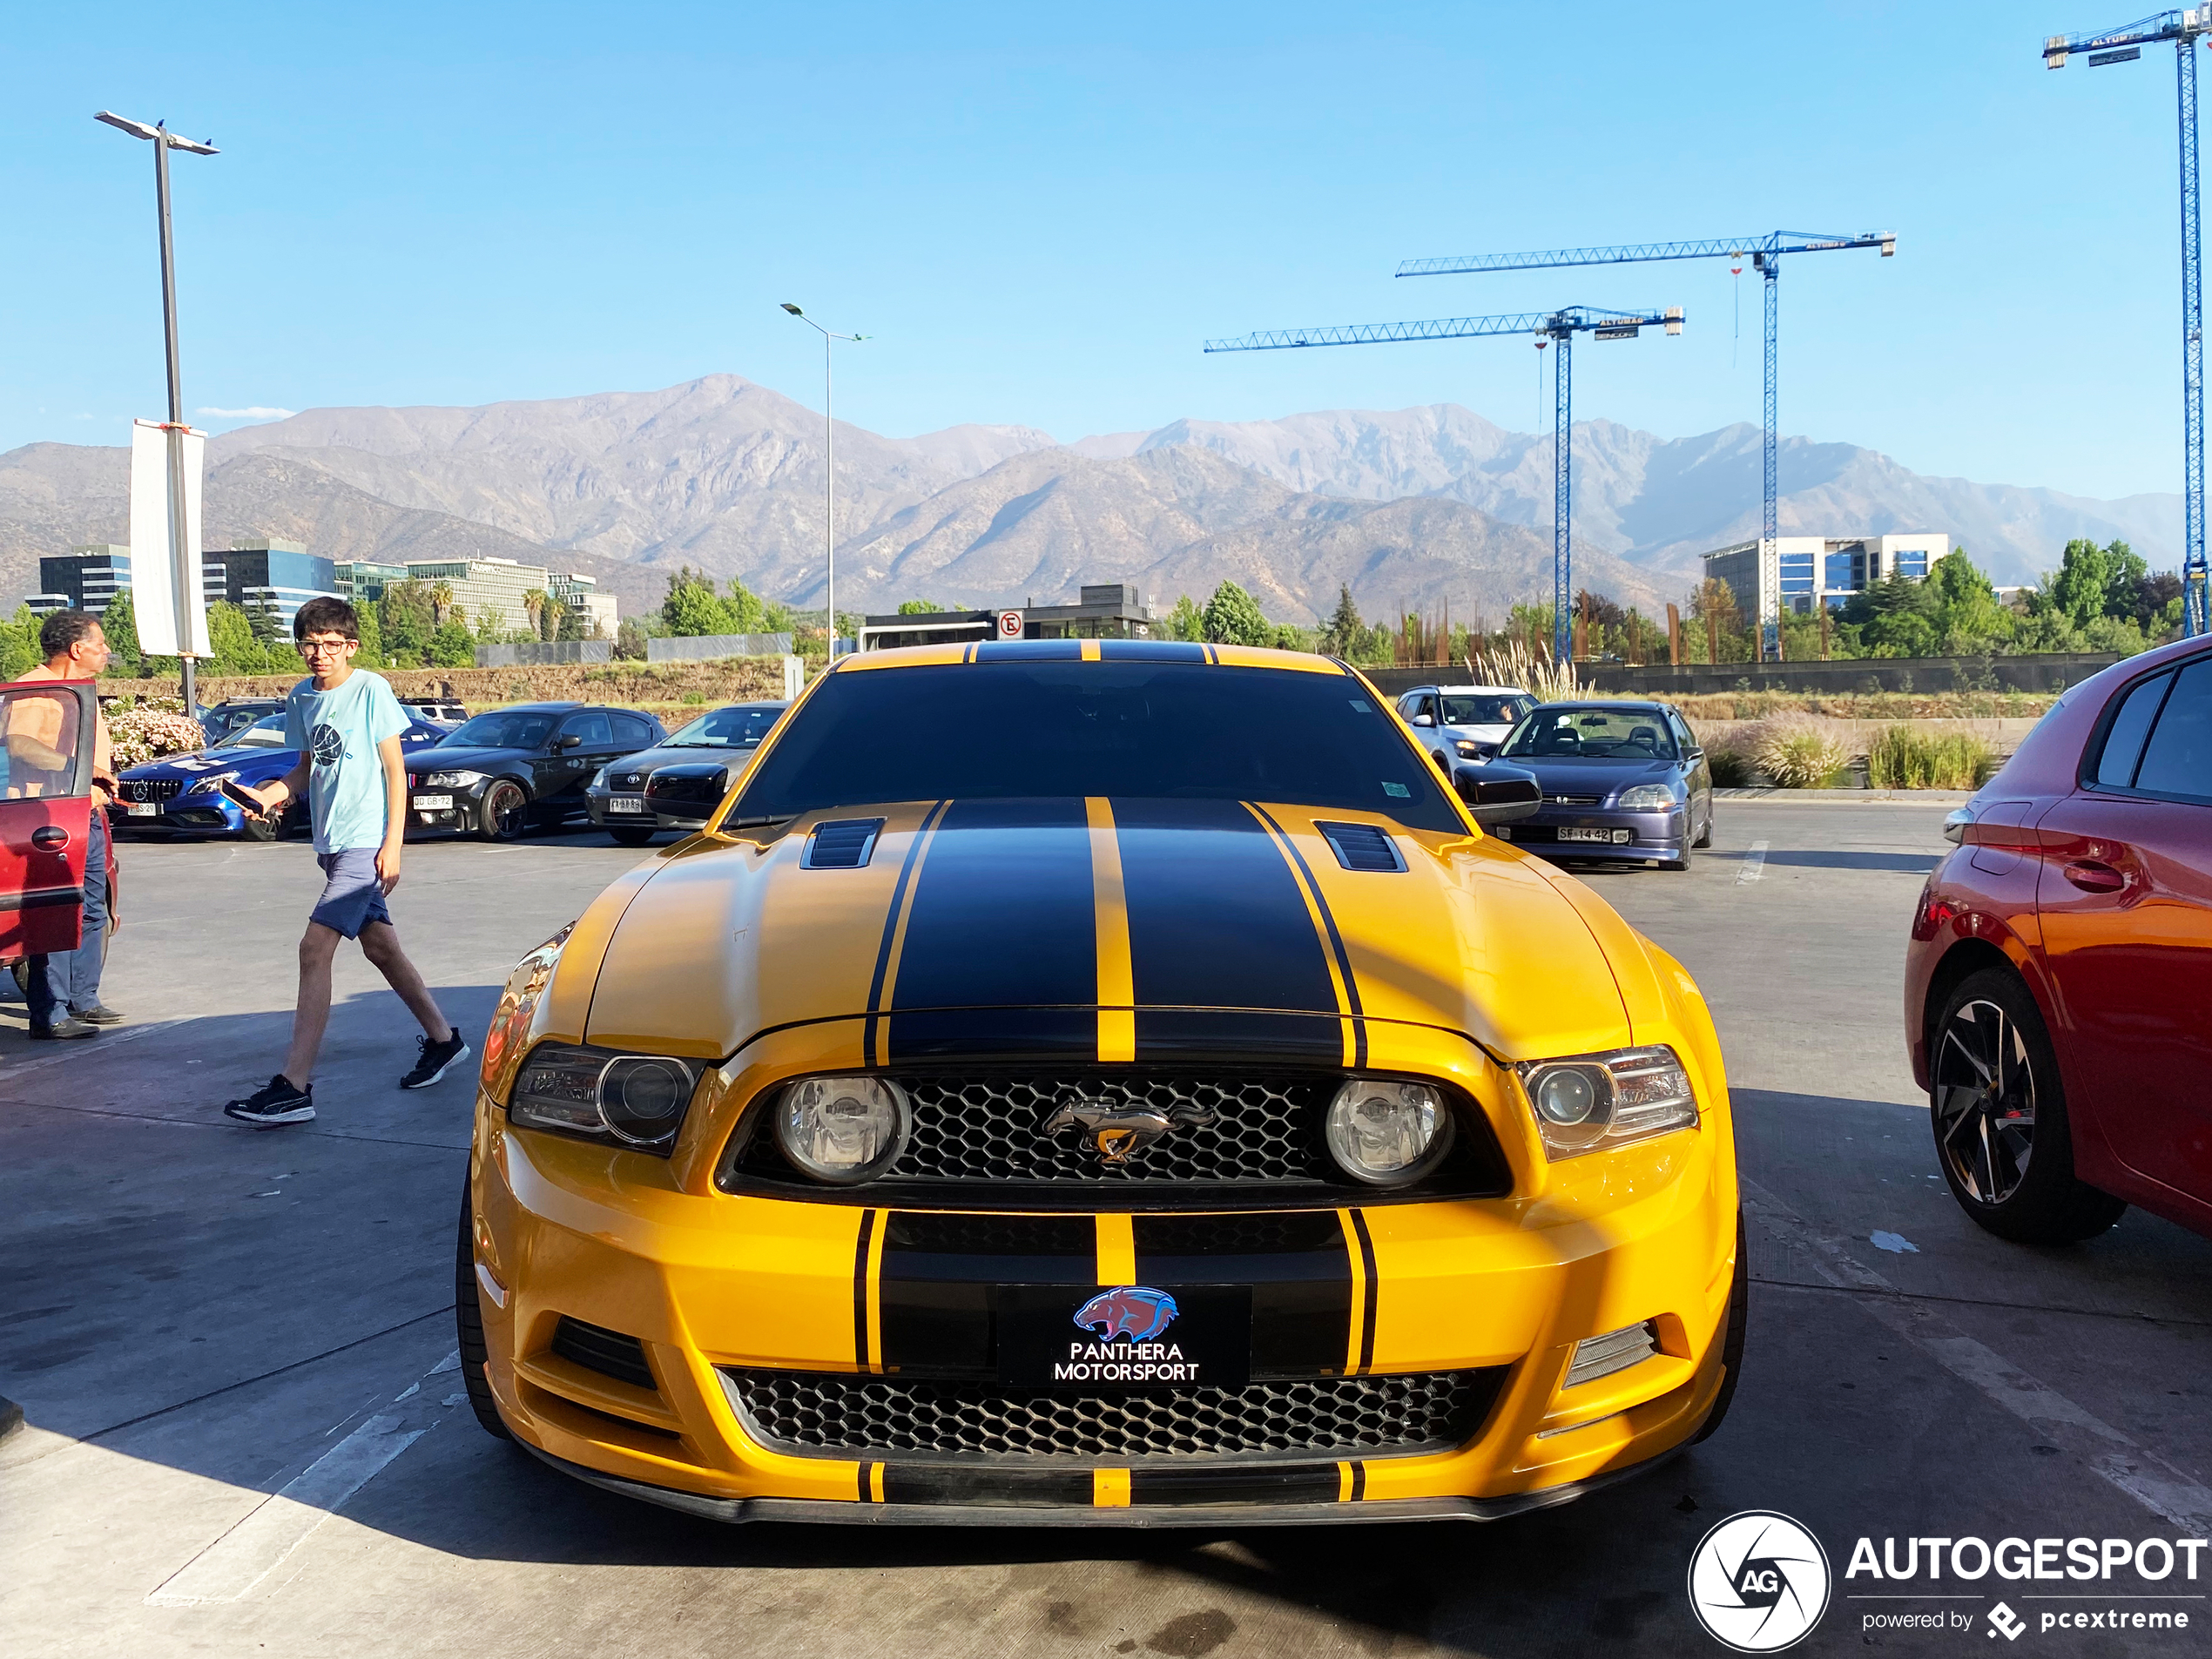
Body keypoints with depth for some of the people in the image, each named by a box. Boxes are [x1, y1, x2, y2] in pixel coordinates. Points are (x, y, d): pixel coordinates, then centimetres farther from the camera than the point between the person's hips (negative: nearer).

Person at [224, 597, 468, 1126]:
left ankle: (294, 1086, -15)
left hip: (365, 842, -8)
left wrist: (392, 845, -13)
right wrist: (269, 794, -1)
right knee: (380, 947, 14)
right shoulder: (301, 697, 10)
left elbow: (396, 771, -9)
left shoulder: (371, 690, -9)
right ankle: (442, 1038, 30)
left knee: (315, 948, -14)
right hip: (330, 843, 8)